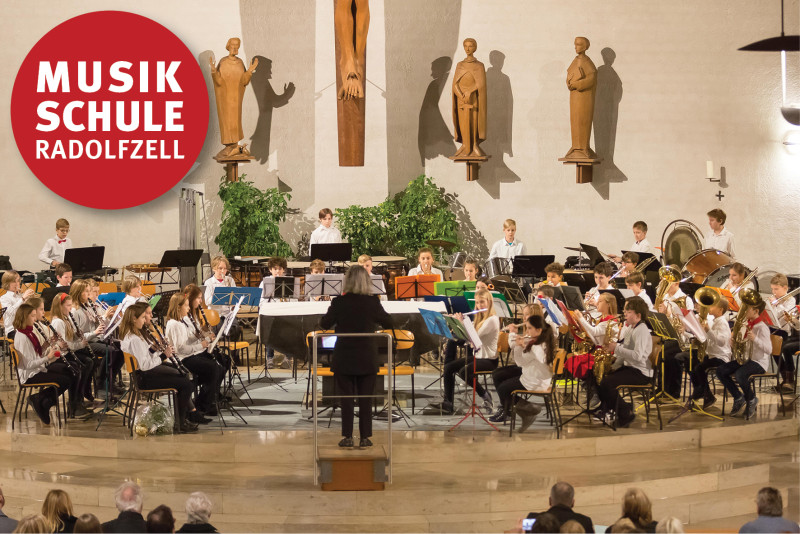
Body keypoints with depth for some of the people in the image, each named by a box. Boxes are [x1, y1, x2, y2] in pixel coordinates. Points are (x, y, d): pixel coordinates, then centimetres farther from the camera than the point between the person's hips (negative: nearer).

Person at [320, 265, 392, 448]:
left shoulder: (338, 302, -10)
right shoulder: (372, 302, -8)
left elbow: (325, 324, 3)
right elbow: (388, 323, 6)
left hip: (344, 358, 0)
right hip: (367, 358, 1)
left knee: (346, 397, 7)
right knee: (366, 399, 7)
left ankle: (347, 437, 7)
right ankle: (365, 437, 8)